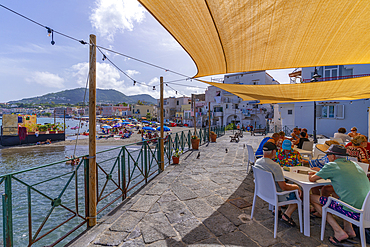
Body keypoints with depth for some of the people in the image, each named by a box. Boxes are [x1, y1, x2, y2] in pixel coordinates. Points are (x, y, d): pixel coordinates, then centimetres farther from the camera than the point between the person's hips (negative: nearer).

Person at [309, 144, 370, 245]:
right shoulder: (354, 164, 13)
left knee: (312, 197, 3)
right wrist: (320, 172, 31)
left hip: (354, 212, -8)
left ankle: (339, 232, 3)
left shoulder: (332, 166, -10)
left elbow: (312, 179, -3)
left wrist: (312, 175, 20)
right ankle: (349, 229, 26)